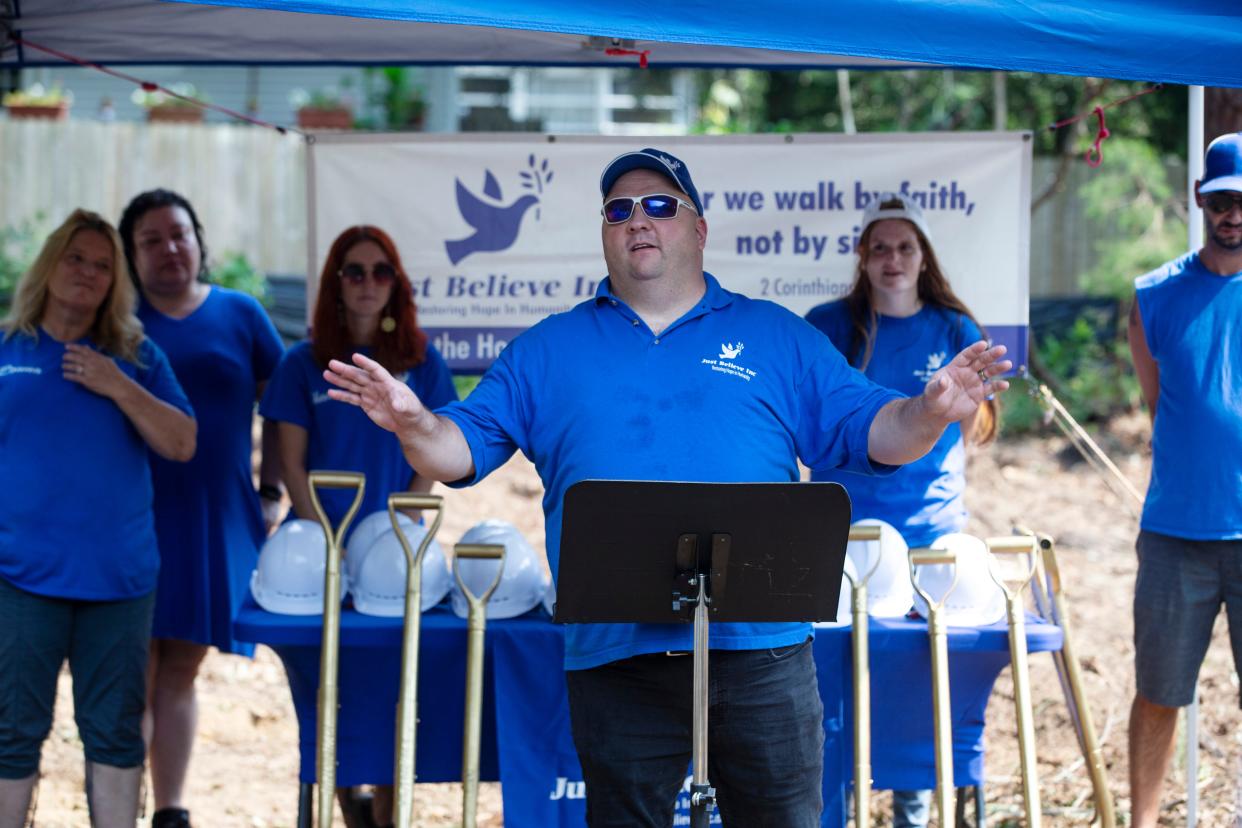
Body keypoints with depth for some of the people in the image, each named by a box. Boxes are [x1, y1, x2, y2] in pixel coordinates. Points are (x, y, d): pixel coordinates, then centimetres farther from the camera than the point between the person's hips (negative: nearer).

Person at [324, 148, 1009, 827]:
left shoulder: (777, 337, 13)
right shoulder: (548, 350, 15)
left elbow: (870, 433, 8)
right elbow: (462, 449, 8)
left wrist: (930, 412, -13)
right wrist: (413, 423, -14)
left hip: (760, 648, -1)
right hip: (615, 654, 1)